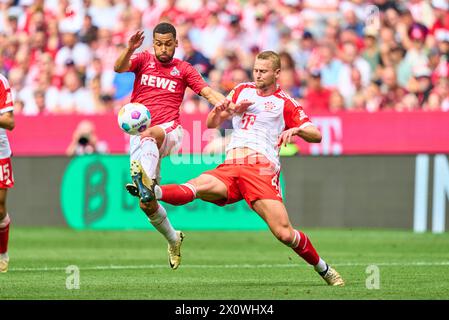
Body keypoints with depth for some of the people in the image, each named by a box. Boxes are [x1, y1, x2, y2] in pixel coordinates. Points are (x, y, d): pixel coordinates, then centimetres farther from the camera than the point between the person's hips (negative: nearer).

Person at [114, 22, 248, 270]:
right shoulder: (143, 60, 12)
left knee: (149, 137, -41)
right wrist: (129, 49, -27)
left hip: (169, 131, -2)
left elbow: (207, 92, 3)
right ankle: (173, 238, 19)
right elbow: (119, 68, -6)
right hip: (139, 136, 2)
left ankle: (145, 182, -67)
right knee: (147, 205, -4)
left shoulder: (183, 69, 13)